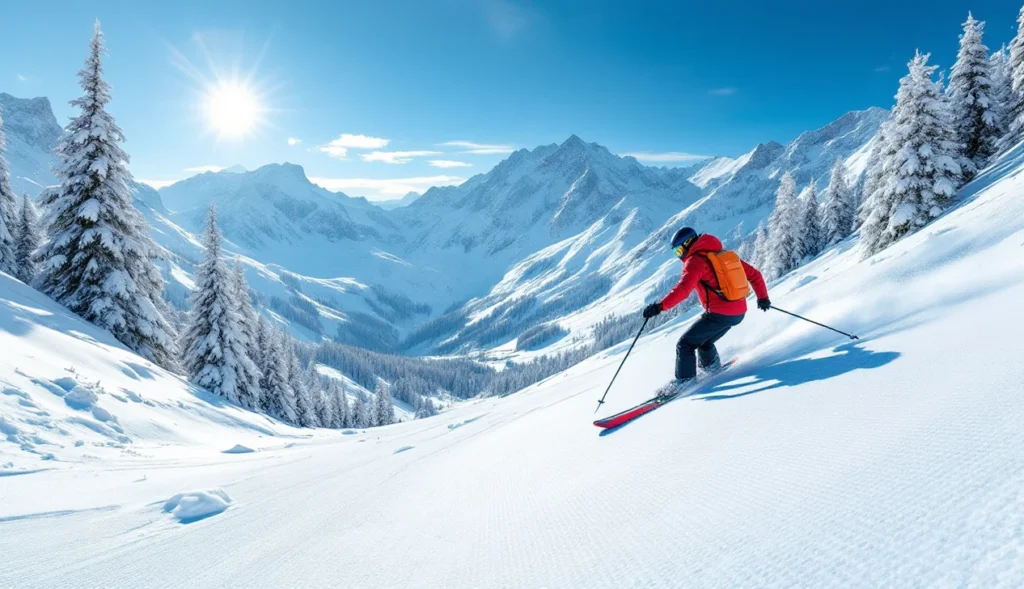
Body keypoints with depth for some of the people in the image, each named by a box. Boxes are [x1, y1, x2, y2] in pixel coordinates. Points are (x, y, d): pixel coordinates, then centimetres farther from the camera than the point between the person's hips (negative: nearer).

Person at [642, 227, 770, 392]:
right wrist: (763, 297, 30)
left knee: (685, 344, 0)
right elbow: (754, 274, 19)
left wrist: (660, 306, -31)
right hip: (739, 312, 8)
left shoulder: (695, 261, -9)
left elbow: (683, 289, -25)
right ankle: (712, 368, 39)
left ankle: (684, 381, -4)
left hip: (718, 314, -8)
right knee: (703, 341, 28)